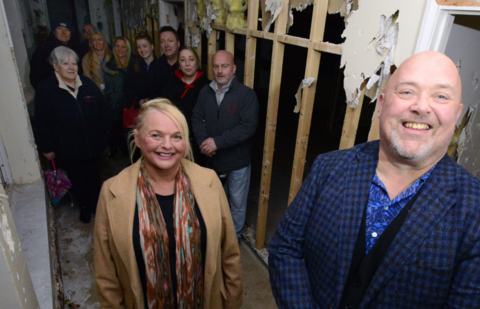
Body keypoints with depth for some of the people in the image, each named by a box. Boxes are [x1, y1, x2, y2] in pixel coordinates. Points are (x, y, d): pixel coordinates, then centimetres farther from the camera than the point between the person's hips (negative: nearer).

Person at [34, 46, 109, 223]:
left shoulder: (88, 85, -1)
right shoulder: (45, 91, -9)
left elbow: (102, 113, 4)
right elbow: (42, 123, -6)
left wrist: (102, 136, 1)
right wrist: (47, 148, -5)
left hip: (92, 146, 2)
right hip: (67, 149, -2)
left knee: (94, 178, 17)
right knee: (77, 181, 15)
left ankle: (96, 203, 41)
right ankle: (84, 207, 39)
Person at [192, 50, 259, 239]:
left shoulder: (246, 94, -15)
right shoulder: (205, 92, 1)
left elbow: (248, 126, -23)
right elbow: (197, 118, 0)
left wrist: (218, 142, -26)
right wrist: (203, 141, -20)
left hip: (237, 160, -4)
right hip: (212, 159, 4)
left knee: (237, 202, 14)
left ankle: (234, 236, 38)